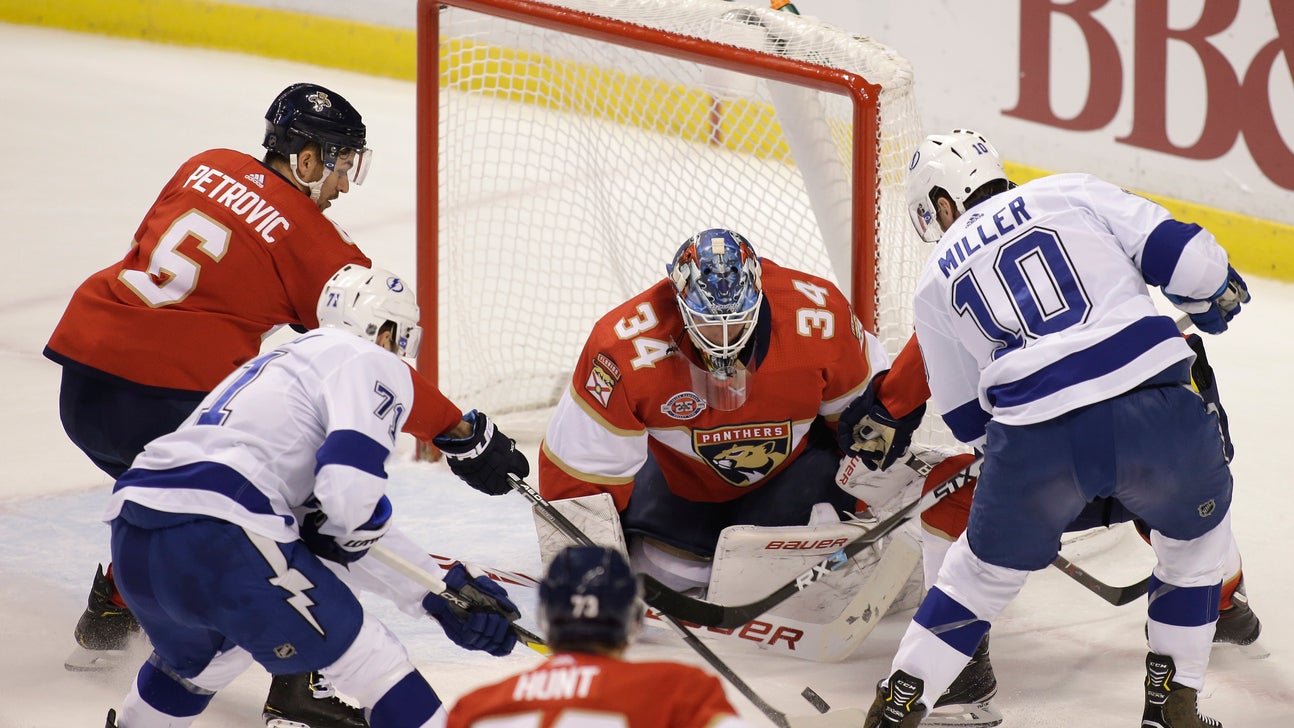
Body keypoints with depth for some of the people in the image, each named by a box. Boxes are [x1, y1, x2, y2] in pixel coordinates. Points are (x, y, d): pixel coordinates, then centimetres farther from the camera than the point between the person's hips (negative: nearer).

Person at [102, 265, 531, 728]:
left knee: (201, 657, 39)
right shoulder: (369, 364, 6)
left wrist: (445, 590, 27)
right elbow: (351, 488, -13)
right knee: (376, 665, 2)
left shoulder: (288, 361, 33)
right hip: (219, 540, -9)